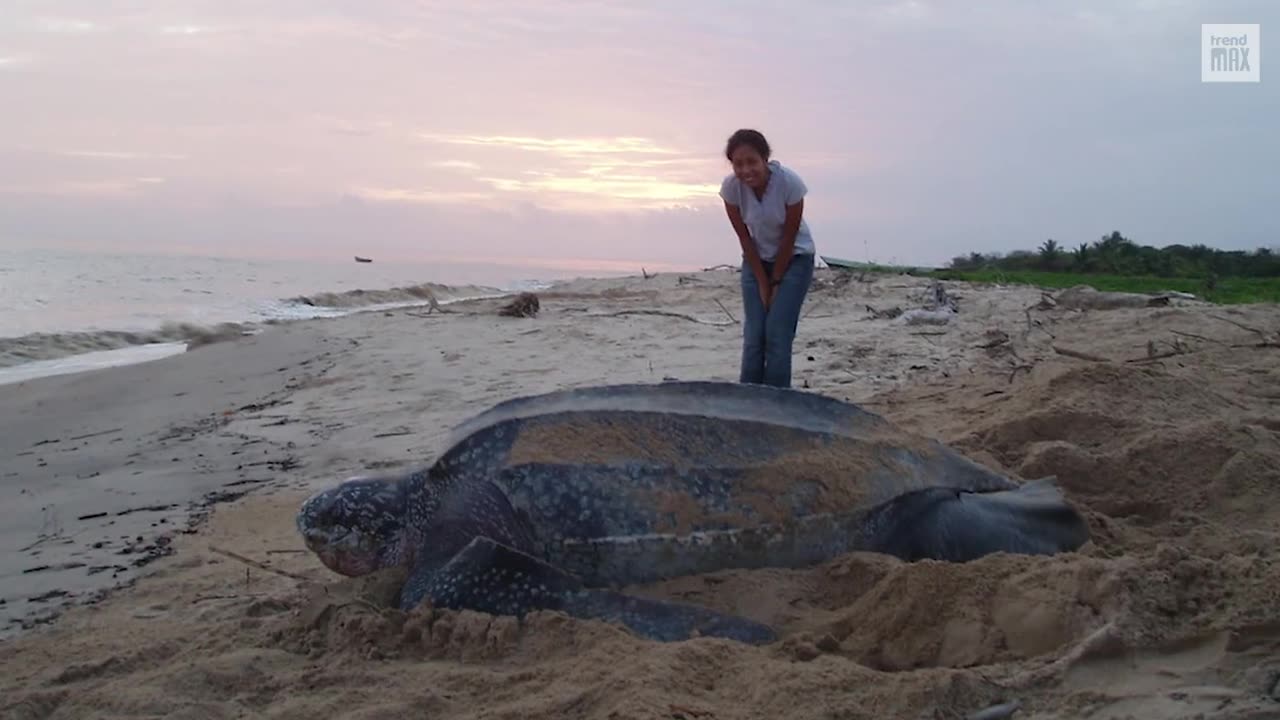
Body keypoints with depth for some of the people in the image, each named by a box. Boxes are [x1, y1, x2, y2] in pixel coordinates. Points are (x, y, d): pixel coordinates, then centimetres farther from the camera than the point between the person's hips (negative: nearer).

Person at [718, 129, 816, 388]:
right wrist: (762, 282, -8)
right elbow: (744, 237, -11)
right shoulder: (731, 186, -21)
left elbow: (789, 238, -18)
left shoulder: (789, 182, -29)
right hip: (756, 259, 3)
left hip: (794, 258, -2)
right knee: (753, 335, -3)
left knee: (778, 333, -11)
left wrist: (776, 281, -11)